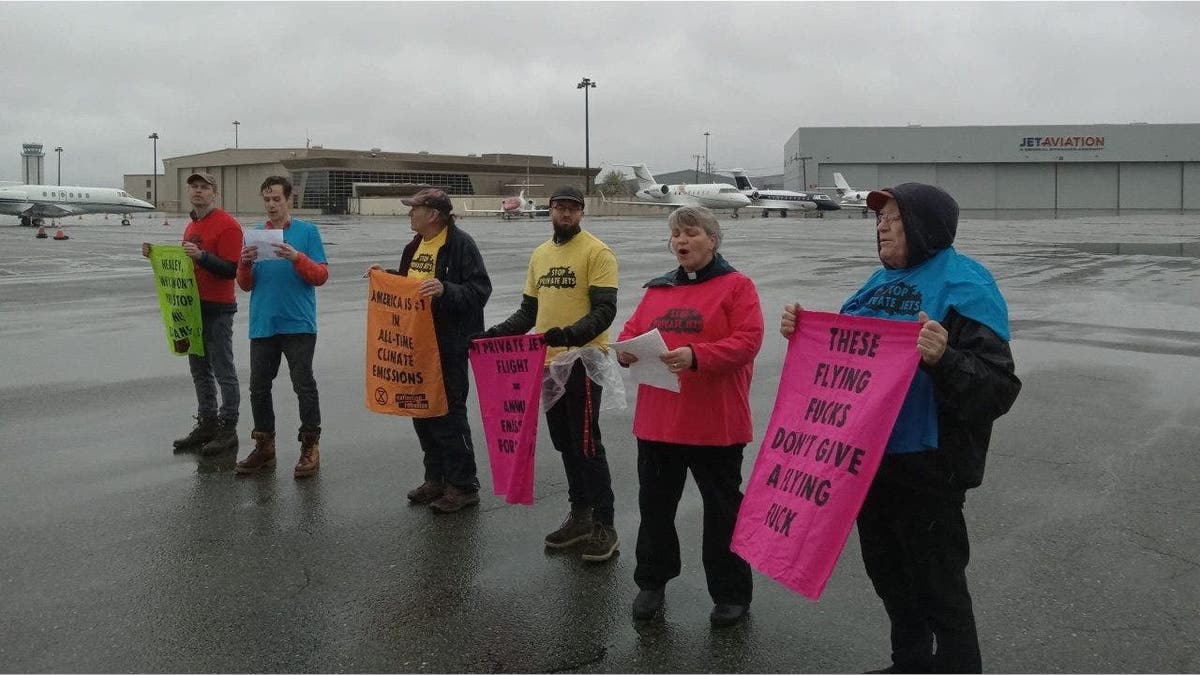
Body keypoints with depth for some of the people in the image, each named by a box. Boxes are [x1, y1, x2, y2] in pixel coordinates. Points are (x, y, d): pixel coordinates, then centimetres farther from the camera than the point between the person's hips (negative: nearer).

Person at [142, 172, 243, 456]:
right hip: (192, 307, 9)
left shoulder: (227, 225, -12)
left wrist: (202, 256, -29)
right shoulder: (191, 226, 16)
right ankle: (207, 424, 22)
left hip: (218, 310, -9)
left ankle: (228, 430, 4)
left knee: (224, 372, -3)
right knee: (199, 370, 13)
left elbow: (231, 270, -18)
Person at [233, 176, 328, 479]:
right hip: (262, 325, 4)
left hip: (298, 325, -4)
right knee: (259, 387, 9)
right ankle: (264, 447, 22)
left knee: (304, 386, -1)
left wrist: (296, 257, -21)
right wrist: (245, 264, -11)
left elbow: (321, 275, -6)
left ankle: (310, 447, 9)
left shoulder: (307, 231, 0)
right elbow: (246, 285, 10)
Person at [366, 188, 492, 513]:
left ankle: (463, 485, 7)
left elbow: (480, 290, -19)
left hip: (450, 345, -9)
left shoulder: (460, 244, -13)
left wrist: (445, 290, -32)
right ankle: (436, 478, 27)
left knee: (449, 414, -4)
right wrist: (386, 276, 11)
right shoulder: (415, 246, 15)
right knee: (422, 412, 14)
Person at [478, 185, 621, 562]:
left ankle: (604, 527, 6)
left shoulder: (596, 252, -9)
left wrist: (571, 335, -33)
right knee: (564, 443, 14)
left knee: (587, 445, -4)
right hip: (548, 361, 7)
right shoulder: (540, 255, 13)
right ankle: (580, 516, 27)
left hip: (582, 361, -7)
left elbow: (605, 310, -17)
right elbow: (529, 311, 18)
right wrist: (497, 334, 2)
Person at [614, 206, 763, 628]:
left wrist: (695, 355, -27)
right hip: (657, 421, 5)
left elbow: (747, 341, -15)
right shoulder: (658, 289, 13)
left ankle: (731, 594, 21)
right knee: (654, 504, 14)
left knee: (722, 511, 6)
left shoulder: (736, 287, -4)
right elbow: (631, 332, 15)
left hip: (715, 424, -5)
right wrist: (625, 350, -10)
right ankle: (652, 583, 31)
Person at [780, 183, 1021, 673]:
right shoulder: (880, 282, 11)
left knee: (938, 587, 3)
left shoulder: (965, 284, -14)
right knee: (887, 573, 22)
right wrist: (804, 332, 3)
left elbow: (998, 389, -21)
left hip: (926, 465, -8)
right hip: (868, 455, 9)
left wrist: (943, 359, -38)